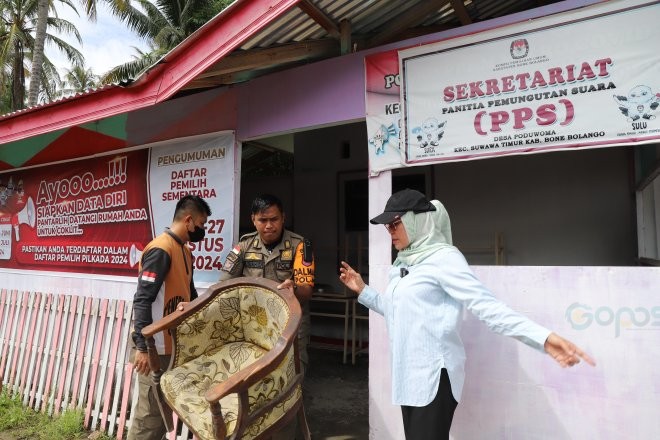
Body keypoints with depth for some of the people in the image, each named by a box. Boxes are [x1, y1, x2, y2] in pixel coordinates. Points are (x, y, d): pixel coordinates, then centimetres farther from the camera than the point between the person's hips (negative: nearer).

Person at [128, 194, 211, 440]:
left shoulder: (184, 250, 11)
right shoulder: (161, 249, -18)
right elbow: (142, 300, -22)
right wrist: (142, 346, -23)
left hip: (174, 344, 9)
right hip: (156, 347, -9)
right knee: (151, 411, 1)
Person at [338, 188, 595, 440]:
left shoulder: (443, 258, -14)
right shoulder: (402, 264, 11)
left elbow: (487, 306, -22)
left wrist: (543, 338, -33)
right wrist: (362, 290, 19)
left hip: (432, 376, -8)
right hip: (407, 375, 8)